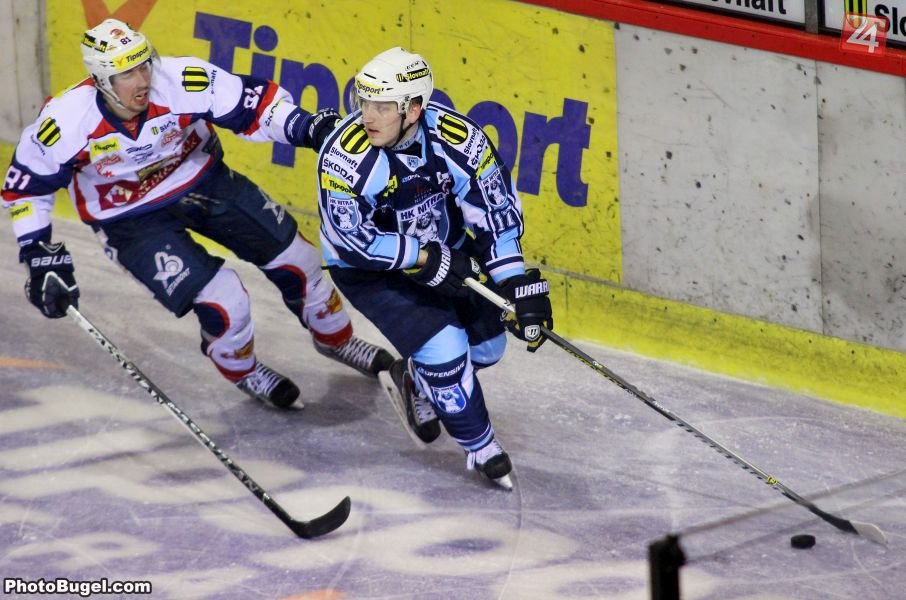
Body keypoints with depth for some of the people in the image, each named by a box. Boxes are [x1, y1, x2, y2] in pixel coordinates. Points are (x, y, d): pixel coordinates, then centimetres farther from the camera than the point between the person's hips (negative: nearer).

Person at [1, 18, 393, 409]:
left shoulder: (180, 82, -29)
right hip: (132, 220, -3)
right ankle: (241, 370, 23)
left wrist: (306, 128, -38)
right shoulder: (66, 123, -29)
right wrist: (40, 257, -17)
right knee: (224, 304, -13)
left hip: (202, 179, 3)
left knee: (294, 257, 8)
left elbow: (254, 104, -22)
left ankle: (334, 336, 39)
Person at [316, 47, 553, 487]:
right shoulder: (343, 157, -31)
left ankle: (418, 378, 41)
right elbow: (354, 239, -25)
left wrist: (518, 285, -22)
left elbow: (496, 209, -16)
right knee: (443, 347, -17)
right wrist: (427, 260, -25)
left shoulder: (460, 140, -24)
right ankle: (480, 448, 6)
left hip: (442, 248, 5)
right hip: (368, 268, -5)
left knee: (486, 345, 10)